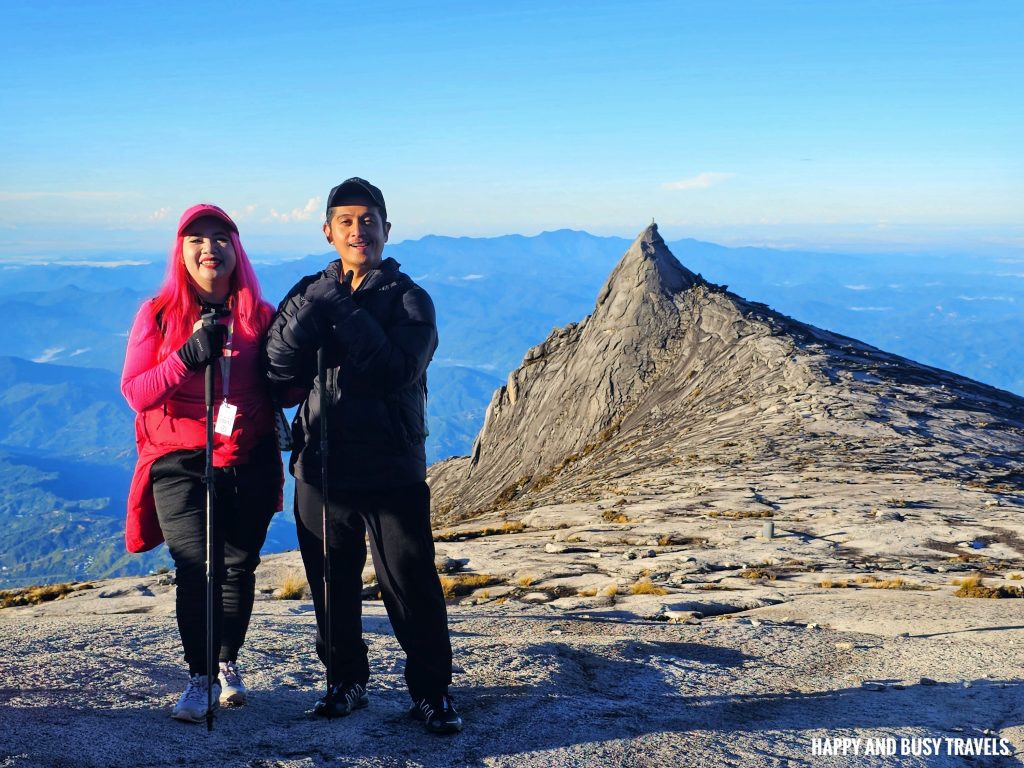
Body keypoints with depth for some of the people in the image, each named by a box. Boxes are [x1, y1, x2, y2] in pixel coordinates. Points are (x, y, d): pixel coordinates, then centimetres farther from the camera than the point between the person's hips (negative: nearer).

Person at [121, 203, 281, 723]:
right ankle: (199, 678, 3)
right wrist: (186, 358, -19)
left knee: (239, 566, 8)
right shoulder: (159, 313, 1)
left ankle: (229, 665, 28)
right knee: (198, 568, -11)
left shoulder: (261, 315, 5)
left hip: (250, 462, 2)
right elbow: (134, 392, -7)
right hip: (181, 464, -2)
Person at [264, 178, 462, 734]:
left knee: (412, 587, 1)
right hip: (320, 468, 3)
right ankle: (345, 682, 31)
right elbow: (277, 370, -6)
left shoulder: (408, 298, -1)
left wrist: (341, 310, -20)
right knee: (332, 586, 13)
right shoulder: (308, 293, 7)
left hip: (393, 470, -3)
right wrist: (313, 309, -20)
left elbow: (398, 370, -19)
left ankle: (431, 691, 17)